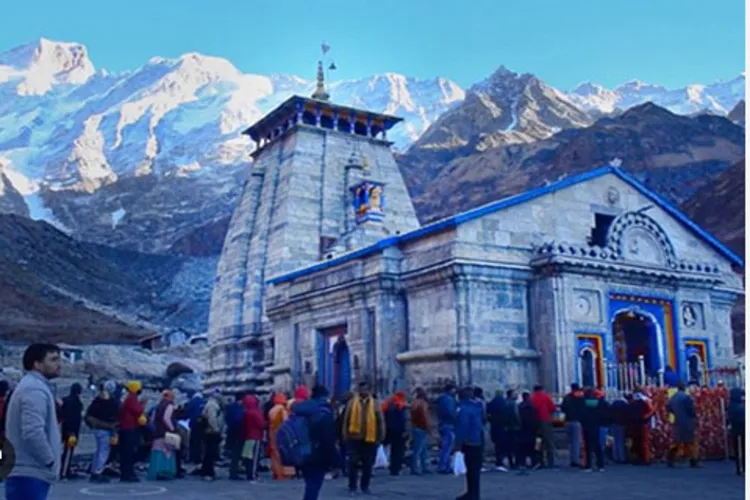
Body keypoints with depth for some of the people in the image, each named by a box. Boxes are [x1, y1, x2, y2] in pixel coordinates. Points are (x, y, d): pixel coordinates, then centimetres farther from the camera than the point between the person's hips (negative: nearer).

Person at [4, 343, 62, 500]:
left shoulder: (31, 386, 20)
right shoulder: (35, 389, -14)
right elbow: (33, 432, -25)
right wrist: (50, 461, -15)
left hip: (26, 474, 11)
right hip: (30, 475, -11)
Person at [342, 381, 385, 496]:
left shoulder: (375, 404, 3)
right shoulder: (352, 403, 2)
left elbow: (380, 421, 4)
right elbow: (346, 420, 4)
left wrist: (380, 437, 0)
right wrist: (345, 435, 0)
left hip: (370, 438, 1)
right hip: (354, 437, -1)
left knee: (368, 464, 9)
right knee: (353, 463, -1)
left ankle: (365, 486, 23)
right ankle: (352, 487, 8)